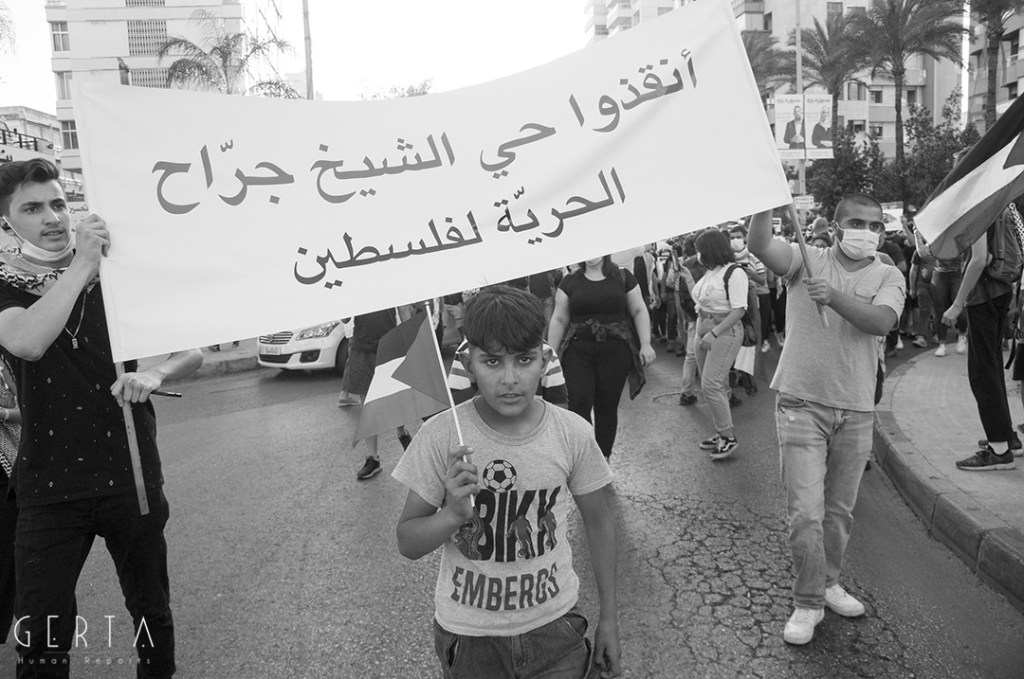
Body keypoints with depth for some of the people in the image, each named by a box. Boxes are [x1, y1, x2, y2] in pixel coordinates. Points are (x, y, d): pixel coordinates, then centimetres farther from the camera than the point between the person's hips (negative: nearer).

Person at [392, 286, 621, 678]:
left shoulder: (573, 433, -13)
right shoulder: (440, 437, -18)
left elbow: (598, 523, 2)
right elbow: (407, 543, -8)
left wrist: (609, 617, 6)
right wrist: (454, 514, -28)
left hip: (555, 627, 1)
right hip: (468, 635, 0)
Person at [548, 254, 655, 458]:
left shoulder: (623, 277, 6)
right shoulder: (570, 282, 6)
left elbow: (639, 311, 7)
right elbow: (559, 319, 7)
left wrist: (646, 344, -3)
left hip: (615, 351, 0)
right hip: (578, 351, 0)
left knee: (607, 406, 6)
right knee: (578, 404, -11)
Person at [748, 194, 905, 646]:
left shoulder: (888, 277, 3)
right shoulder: (807, 260, -1)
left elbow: (880, 321, -17)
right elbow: (760, 247, -19)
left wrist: (833, 296, -32)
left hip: (856, 409, 3)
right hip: (802, 404, -3)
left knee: (840, 510, 16)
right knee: (806, 511, -5)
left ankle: (828, 582, 38)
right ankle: (808, 602, 12)